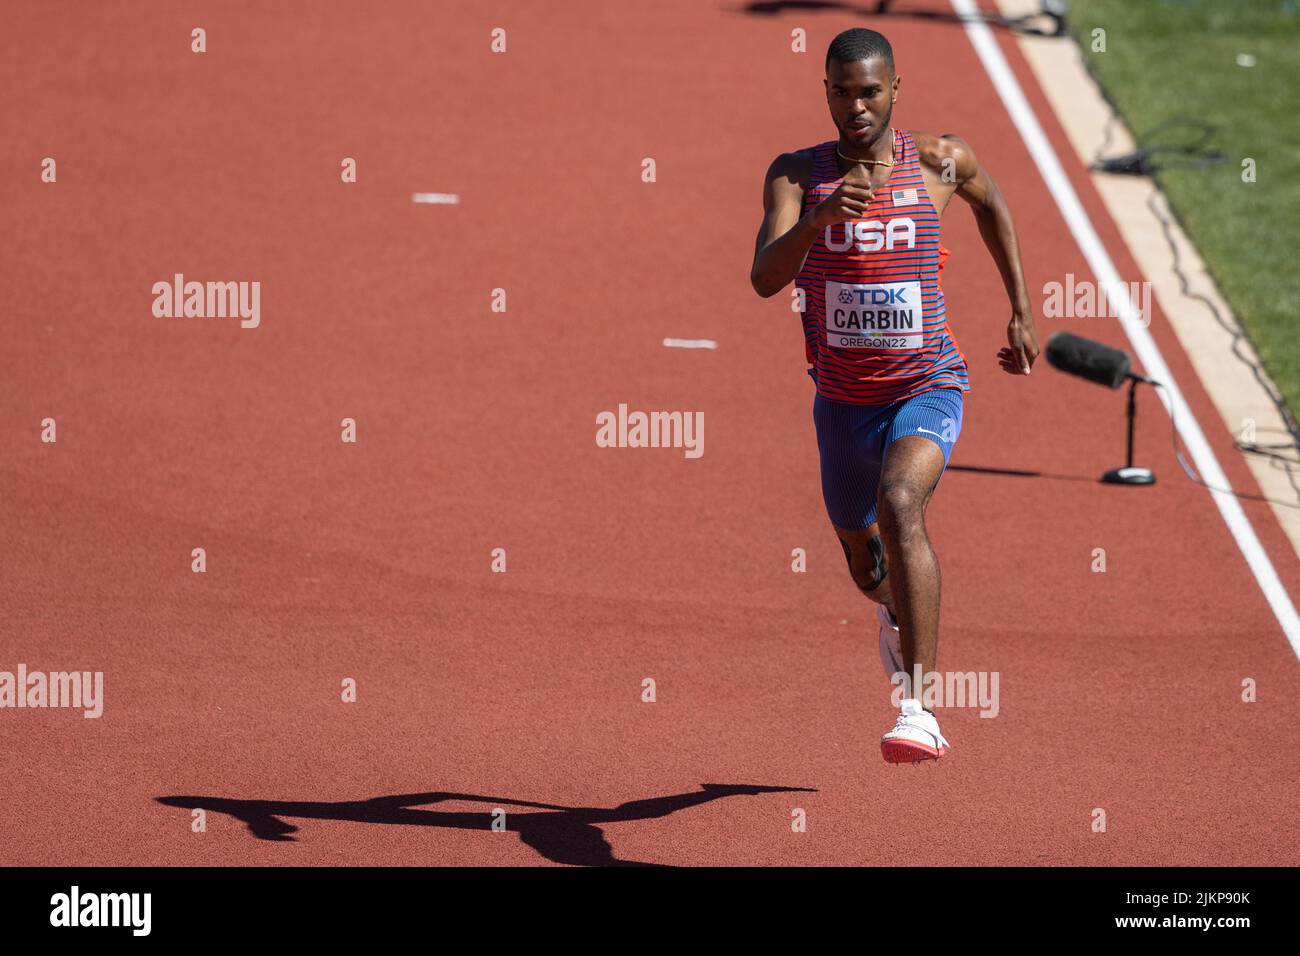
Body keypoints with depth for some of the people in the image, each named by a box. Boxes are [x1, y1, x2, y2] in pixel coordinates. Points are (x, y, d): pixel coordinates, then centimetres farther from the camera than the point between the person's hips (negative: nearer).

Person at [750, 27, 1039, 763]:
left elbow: (991, 202, 18)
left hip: (927, 387, -3)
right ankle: (898, 609, 63)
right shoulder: (797, 174, -8)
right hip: (844, 402, 3)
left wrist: (1022, 313, 18)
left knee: (900, 505, -33)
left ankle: (920, 709, -39)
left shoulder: (939, 160, -6)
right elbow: (765, 279, -23)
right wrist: (820, 218, -41)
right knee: (864, 560, 22)